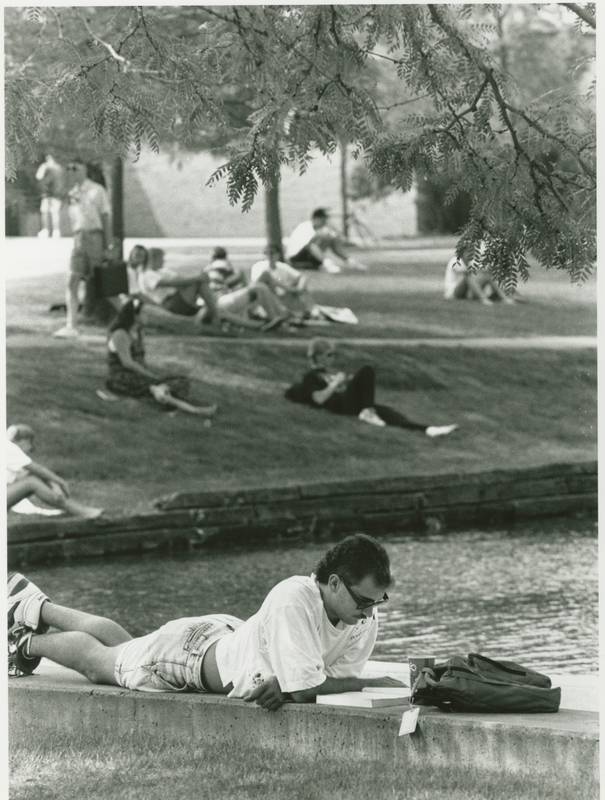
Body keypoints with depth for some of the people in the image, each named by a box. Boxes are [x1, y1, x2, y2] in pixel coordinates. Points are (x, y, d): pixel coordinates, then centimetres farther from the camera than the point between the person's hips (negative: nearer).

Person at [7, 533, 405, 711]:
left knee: (123, 644, 31)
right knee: (99, 662, 20)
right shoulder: (293, 599, -45)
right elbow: (305, 689, -43)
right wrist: (378, 684, -37)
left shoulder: (366, 618, -23)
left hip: (229, 638, 7)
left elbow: (339, 676, -17)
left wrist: (287, 685, -36)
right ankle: (29, 643, 49)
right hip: (193, 650, -7)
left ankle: (36, 608, 53)